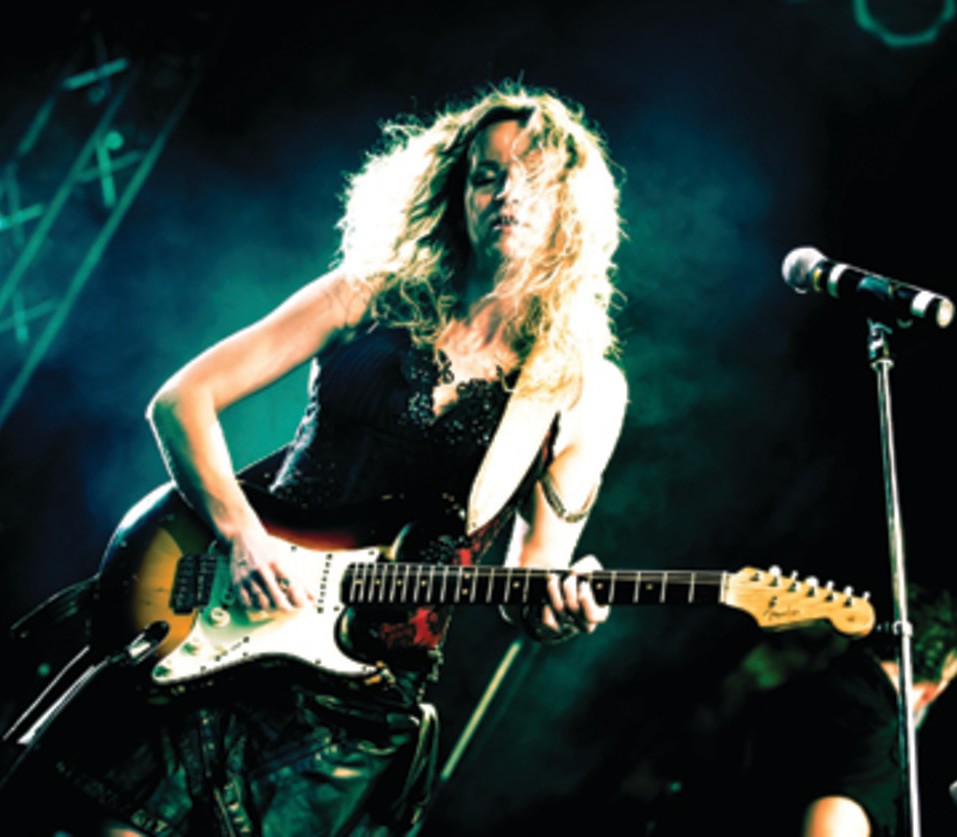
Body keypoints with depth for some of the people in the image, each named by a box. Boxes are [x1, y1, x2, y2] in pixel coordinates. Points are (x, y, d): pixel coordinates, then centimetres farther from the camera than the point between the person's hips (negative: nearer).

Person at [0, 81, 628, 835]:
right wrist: (241, 534, -12)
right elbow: (182, 399, 1)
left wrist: (561, 610, -19)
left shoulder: (586, 389, 1)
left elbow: (527, 597, 5)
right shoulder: (372, 298, 3)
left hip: (366, 698, -1)